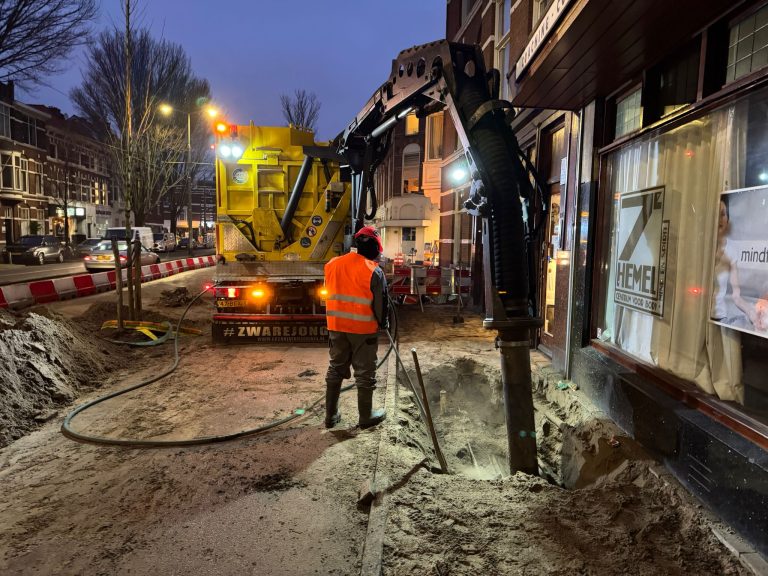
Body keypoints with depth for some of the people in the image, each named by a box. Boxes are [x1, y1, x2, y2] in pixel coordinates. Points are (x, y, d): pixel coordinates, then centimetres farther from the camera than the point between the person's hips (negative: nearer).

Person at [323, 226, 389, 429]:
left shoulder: (332, 265, 2)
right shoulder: (374, 271, -14)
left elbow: (331, 294, 10)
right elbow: (380, 303, -8)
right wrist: (383, 323, 8)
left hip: (336, 326, 5)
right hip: (364, 329, -5)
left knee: (335, 369, 16)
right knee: (365, 373, 8)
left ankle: (331, 415, 23)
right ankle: (366, 417, 19)